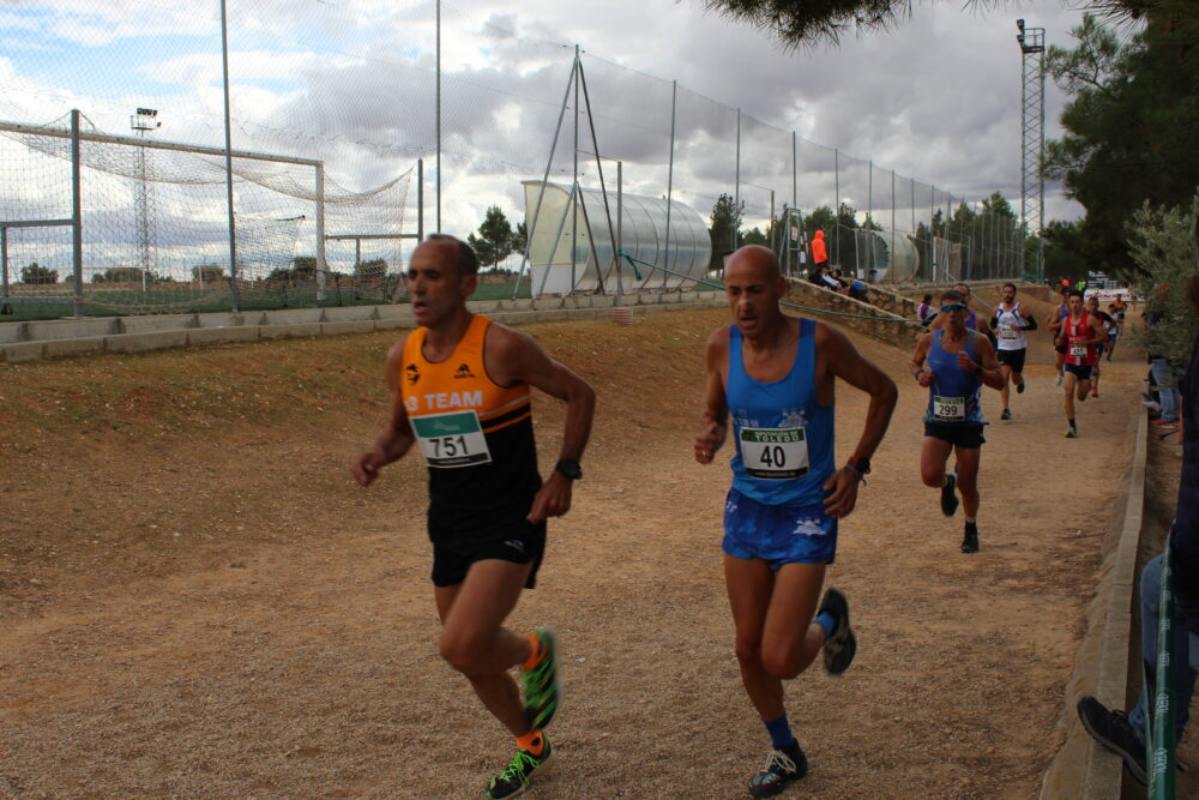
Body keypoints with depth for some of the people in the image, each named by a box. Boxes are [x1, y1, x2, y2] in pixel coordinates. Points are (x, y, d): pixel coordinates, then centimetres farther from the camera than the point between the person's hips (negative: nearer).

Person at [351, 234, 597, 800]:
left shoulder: (500, 347, -17)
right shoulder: (402, 358, 0)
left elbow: (579, 395, -6)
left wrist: (565, 472, -14)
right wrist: (377, 456, -4)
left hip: (510, 520, -6)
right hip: (449, 525, 7)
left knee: (461, 647, -22)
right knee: (471, 657, 17)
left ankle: (534, 653, 13)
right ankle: (530, 744, 44)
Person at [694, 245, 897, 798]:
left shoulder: (819, 341, -17)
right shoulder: (721, 346, -8)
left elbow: (883, 391, 0)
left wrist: (856, 467, -6)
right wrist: (711, 437, -13)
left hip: (807, 514, -4)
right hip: (746, 509, 4)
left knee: (780, 660, -10)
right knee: (749, 649, 11)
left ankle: (829, 619, 25)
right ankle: (785, 753, 36)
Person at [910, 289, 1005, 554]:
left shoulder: (979, 342, -8)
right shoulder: (928, 341, -3)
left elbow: (999, 381, -6)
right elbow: (915, 363, 17)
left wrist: (976, 369, -24)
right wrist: (919, 374, -6)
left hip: (969, 422, -1)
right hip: (937, 421, 1)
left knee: (968, 485, 6)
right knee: (929, 476, -17)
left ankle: (971, 529, 34)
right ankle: (948, 484, 22)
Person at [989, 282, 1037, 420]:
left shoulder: (1020, 309, -8)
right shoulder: (997, 309, 2)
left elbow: (1034, 325, -6)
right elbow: (993, 324, 18)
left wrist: (1020, 328, -22)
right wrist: (994, 330, -5)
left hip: (1018, 348, -2)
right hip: (1003, 348, 2)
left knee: (1015, 378, 9)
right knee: (1004, 377, -10)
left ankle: (1020, 381, 49)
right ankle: (1006, 409, -7)